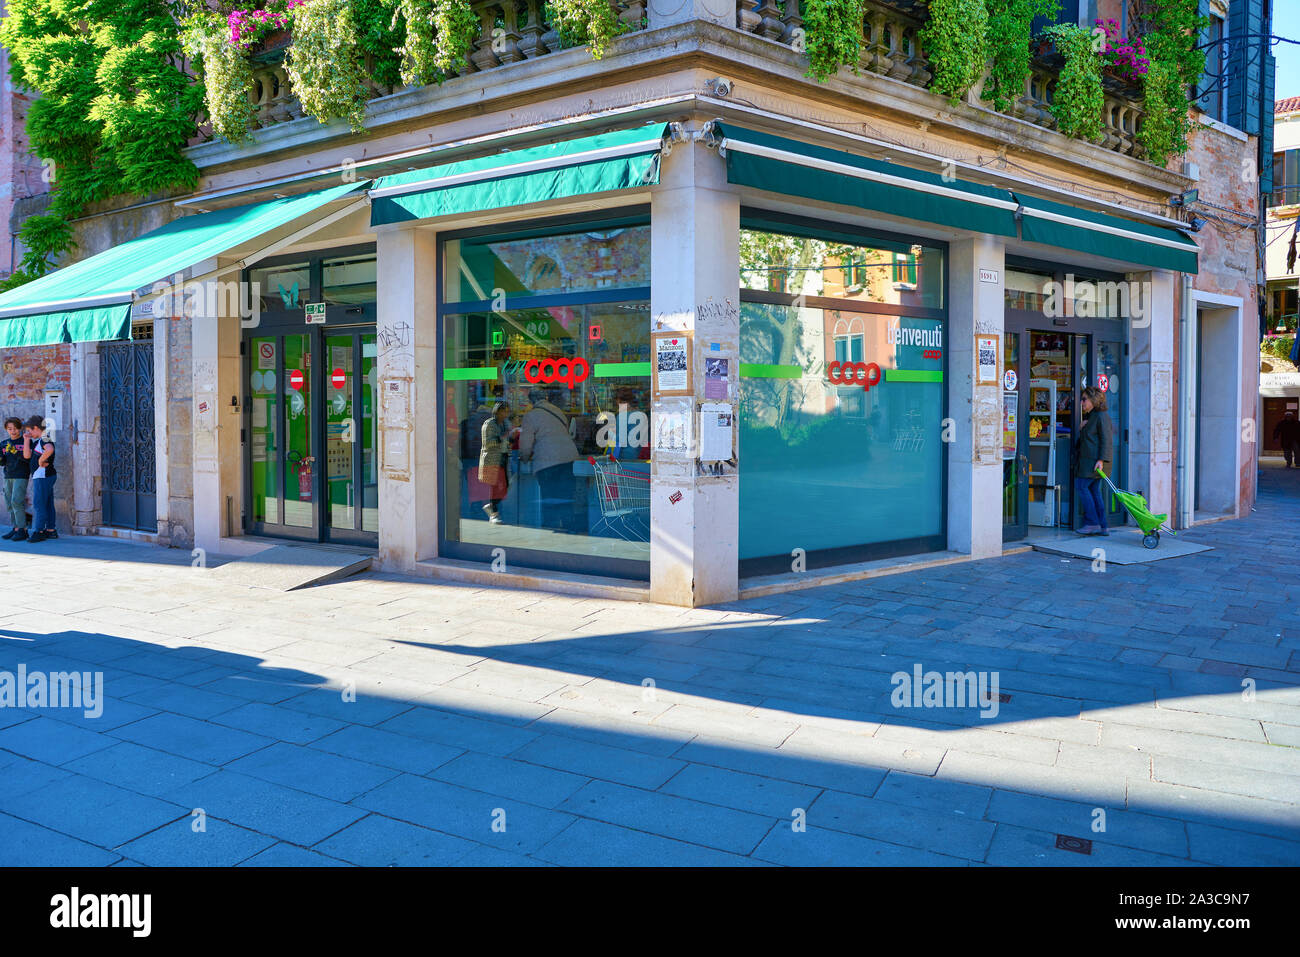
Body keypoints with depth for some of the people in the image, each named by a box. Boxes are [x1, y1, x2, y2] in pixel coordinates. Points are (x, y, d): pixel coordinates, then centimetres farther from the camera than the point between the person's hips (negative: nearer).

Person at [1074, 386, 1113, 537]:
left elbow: (1106, 439, -16)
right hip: (1088, 460, 10)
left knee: (1081, 486, -11)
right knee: (1094, 490, 7)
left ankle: (1092, 523, -9)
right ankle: (1102, 527, 8)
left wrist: (1101, 460, -22)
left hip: (1095, 460, -10)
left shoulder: (1101, 416, -10)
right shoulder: (1089, 417, 20)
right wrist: (1082, 428, 11)